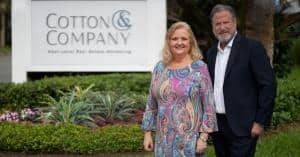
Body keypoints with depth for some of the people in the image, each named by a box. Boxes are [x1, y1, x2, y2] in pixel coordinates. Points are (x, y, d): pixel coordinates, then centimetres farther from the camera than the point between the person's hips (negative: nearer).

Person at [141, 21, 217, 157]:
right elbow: (151, 105, 11)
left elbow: (208, 105, -4)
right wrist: (147, 132, 7)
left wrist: (203, 137, -9)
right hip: (164, 140, 3)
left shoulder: (199, 68, -3)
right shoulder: (159, 68, 6)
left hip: (190, 141, -3)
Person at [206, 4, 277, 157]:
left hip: (241, 126, -6)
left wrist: (260, 122, -13)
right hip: (216, 124, 6)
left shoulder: (252, 47, -7)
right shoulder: (211, 53, 12)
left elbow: (268, 85, -10)